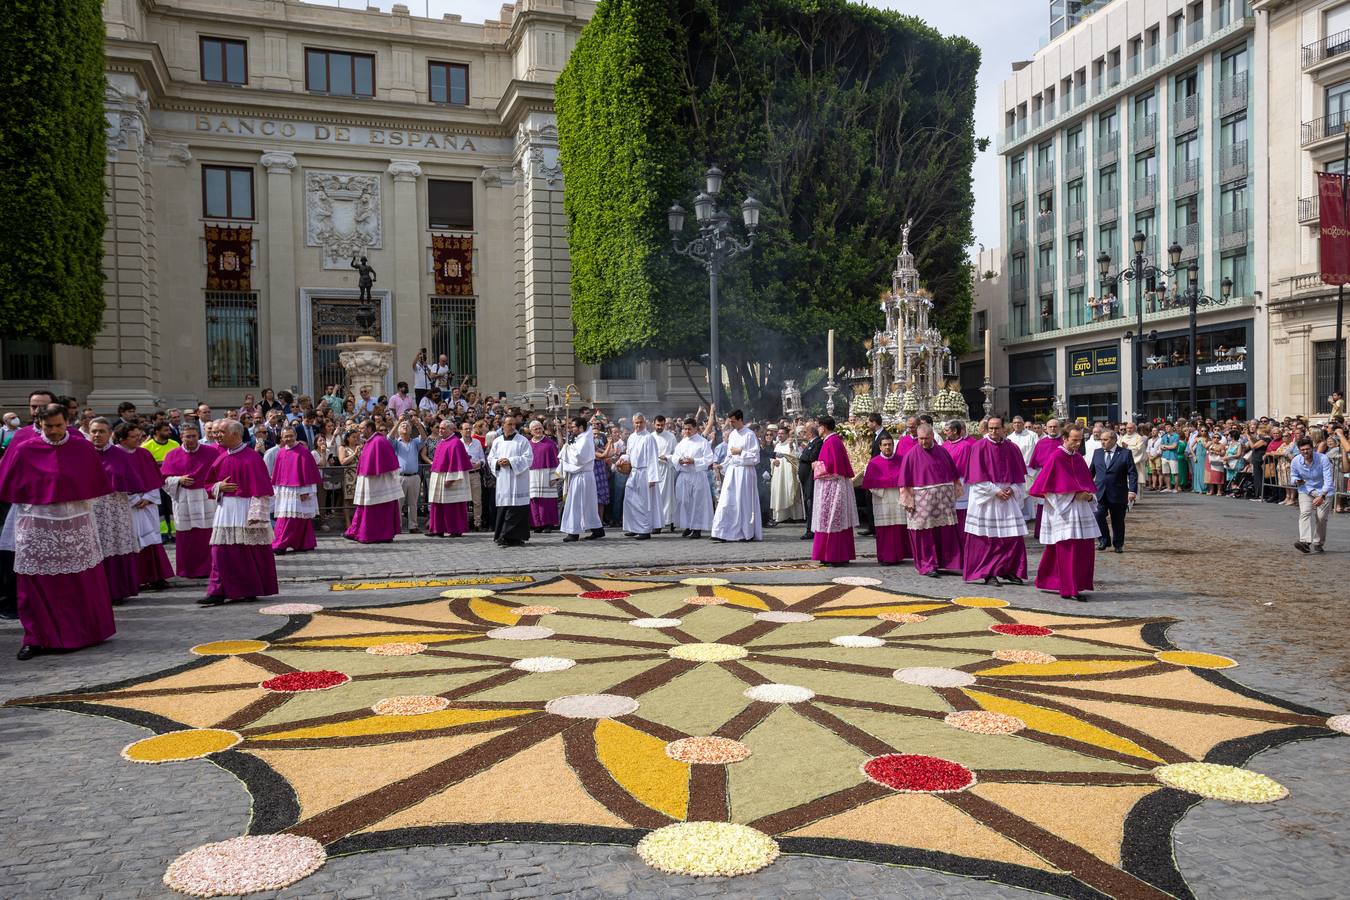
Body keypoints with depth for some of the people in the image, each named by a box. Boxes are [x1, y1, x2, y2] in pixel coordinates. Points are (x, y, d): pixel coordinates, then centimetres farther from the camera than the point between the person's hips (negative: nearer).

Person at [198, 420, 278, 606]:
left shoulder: (251, 457, -10)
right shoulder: (222, 458, 11)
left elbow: (260, 488, -14)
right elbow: (209, 484, 18)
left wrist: (255, 513, -20)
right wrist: (219, 487, -5)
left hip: (244, 510, -6)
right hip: (225, 509, 7)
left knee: (249, 553, 1)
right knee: (221, 552, 2)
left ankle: (251, 591, 12)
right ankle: (218, 592, 5)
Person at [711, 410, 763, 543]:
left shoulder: (749, 435, -7)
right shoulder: (732, 434, 13)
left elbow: (755, 456, -9)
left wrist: (740, 452, -12)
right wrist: (723, 468, 12)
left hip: (744, 472, -6)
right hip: (731, 471, 6)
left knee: (744, 501, 1)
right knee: (726, 502, -1)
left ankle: (748, 533, 12)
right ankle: (722, 533, -1)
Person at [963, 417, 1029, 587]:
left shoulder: (1012, 448, 6)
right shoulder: (980, 447, -6)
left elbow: (1019, 474, 10)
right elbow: (978, 476, -9)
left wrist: (1012, 489, -7)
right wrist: (995, 491, -14)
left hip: (1008, 497, 4)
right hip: (986, 498, -4)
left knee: (1013, 537, 2)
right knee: (987, 538, -1)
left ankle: (1008, 571, 13)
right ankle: (988, 573, 7)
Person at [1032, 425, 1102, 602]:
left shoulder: (1079, 459, 12)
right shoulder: (1055, 458, -9)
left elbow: (1088, 483, 20)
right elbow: (1046, 488, -13)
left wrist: (1089, 496, -2)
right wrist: (1075, 495, -15)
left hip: (1081, 510, 7)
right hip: (1063, 511, -7)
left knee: (1086, 549, 6)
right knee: (1068, 550, -5)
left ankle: (1078, 586, 17)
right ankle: (1068, 590, 0)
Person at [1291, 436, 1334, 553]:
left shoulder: (1323, 459, -21)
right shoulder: (1296, 461, -10)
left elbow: (1328, 479, -26)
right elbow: (1293, 475, 9)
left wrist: (1322, 496, -38)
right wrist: (1297, 481, -17)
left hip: (1324, 491, -2)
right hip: (1305, 490, 2)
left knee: (1321, 517, -5)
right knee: (1305, 512, -20)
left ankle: (1318, 544, 15)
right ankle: (1305, 541, -33)